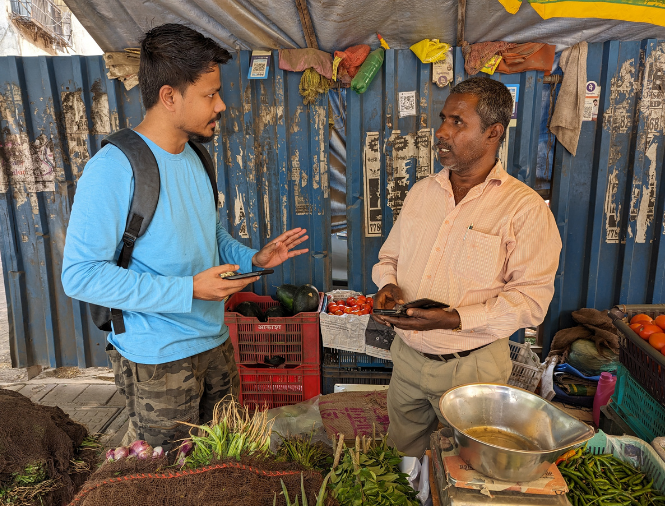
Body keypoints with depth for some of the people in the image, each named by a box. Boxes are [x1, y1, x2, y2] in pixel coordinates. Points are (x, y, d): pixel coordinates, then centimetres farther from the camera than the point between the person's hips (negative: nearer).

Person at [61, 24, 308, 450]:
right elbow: (81, 274, -23)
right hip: (158, 360, -7)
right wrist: (188, 290, -27)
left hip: (215, 343, 8)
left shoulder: (195, 158, 6)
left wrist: (254, 258, 0)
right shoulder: (114, 168, -20)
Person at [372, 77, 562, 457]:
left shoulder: (526, 208, -13)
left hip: (470, 368, -4)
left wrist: (453, 320, -27)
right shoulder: (422, 192, 5)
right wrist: (387, 285, -7)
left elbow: (532, 297, -17)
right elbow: (390, 256, 15)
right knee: (403, 458, 23)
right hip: (407, 356, 5)